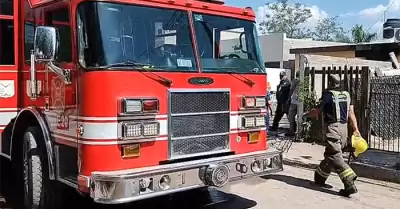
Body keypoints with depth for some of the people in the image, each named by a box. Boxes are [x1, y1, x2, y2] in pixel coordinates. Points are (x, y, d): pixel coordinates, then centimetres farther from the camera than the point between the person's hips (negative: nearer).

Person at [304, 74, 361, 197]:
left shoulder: (328, 95, -6)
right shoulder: (347, 95, 13)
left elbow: (317, 111, -3)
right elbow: (351, 113, 7)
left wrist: (305, 114, 14)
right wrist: (355, 129, 4)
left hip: (332, 127, -8)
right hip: (344, 127, 8)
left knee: (335, 156, -9)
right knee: (330, 154, 19)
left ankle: (350, 184, -20)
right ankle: (319, 177, 34)